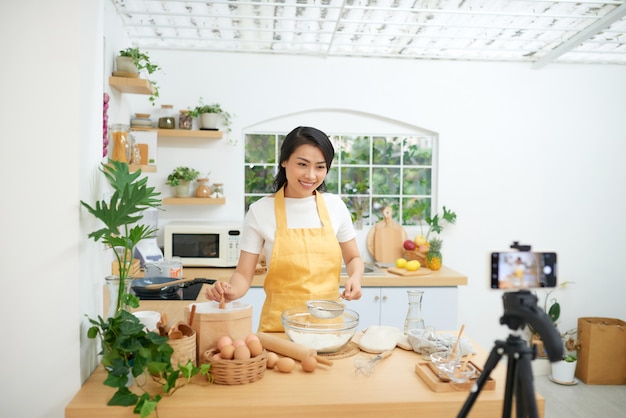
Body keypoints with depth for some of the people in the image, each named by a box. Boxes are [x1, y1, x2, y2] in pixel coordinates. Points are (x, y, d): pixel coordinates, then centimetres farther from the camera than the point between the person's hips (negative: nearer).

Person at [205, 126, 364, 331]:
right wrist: (231, 290, -24)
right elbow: (244, 274, -4)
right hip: (280, 324, -2)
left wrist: (355, 278, -8)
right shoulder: (260, 211, -7)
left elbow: (353, 258, 12)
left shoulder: (335, 206, 0)